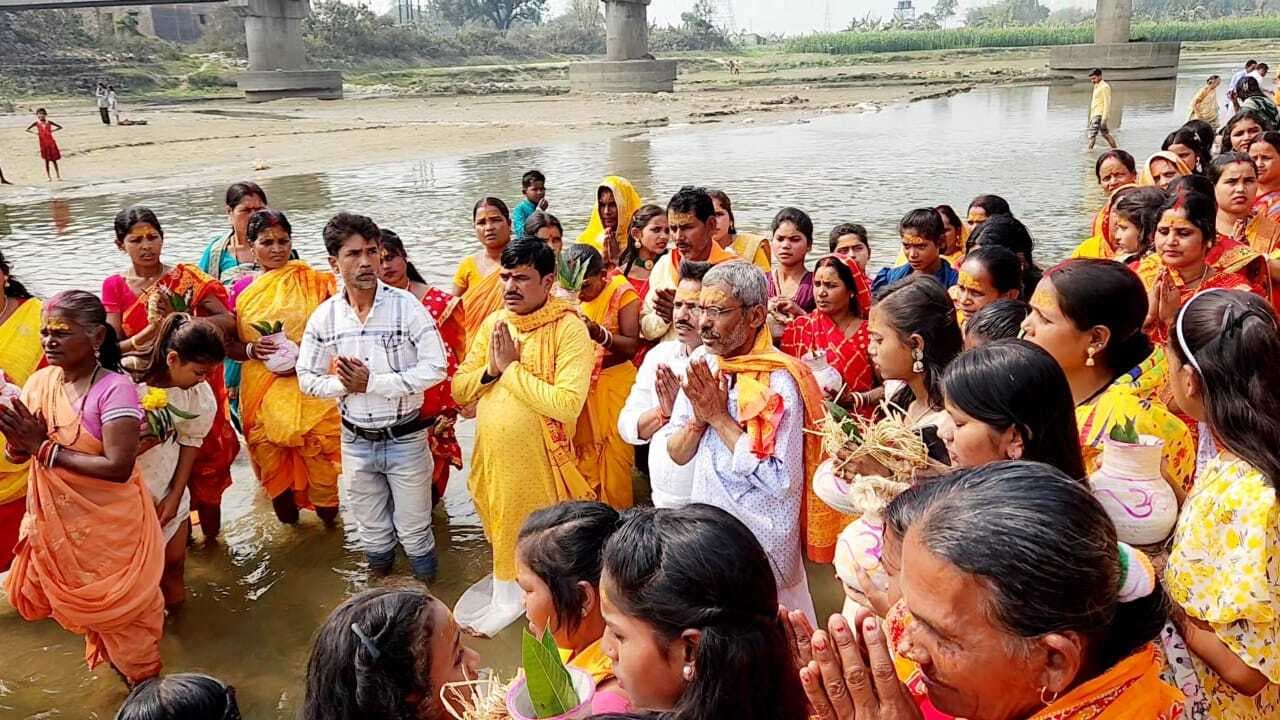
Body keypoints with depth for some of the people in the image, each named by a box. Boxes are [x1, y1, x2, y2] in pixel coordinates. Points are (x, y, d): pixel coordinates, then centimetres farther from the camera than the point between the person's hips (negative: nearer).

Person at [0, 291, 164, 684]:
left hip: (109, 523, -6)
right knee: (87, 599, 24)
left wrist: (47, 449, -24)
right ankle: (111, 654, 50)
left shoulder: (114, 388, -23)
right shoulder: (40, 382, -3)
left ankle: (144, 682, 34)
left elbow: (119, 466, -29)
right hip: (57, 520, 6)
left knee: (120, 605, 12)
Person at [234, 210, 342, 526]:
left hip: (311, 390, -2)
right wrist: (252, 349, -10)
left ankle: (328, 517, 19)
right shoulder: (243, 289, 6)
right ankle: (286, 516, 30)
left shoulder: (316, 283, -1)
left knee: (319, 455, -3)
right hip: (263, 395, 2)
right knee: (272, 460, 8)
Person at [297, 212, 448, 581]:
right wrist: (344, 383, -18)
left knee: (414, 530, 11)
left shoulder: (406, 306, -14)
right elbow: (308, 379, 2)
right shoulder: (324, 316, -4)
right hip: (356, 441, 3)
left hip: (405, 438, -3)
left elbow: (434, 368, -19)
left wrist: (372, 383, -20)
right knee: (372, 532, 20)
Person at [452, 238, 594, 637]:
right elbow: (459, 390, 5)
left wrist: (512, 367, -20)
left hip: (538, 459, -6)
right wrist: (491, 369, -14)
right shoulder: (492, 323, 4)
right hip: (491, 455, 6)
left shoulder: (569, 328, -16)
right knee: (501, 533, 23)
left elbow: (567, 404, -27)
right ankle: (505, 587, 46)